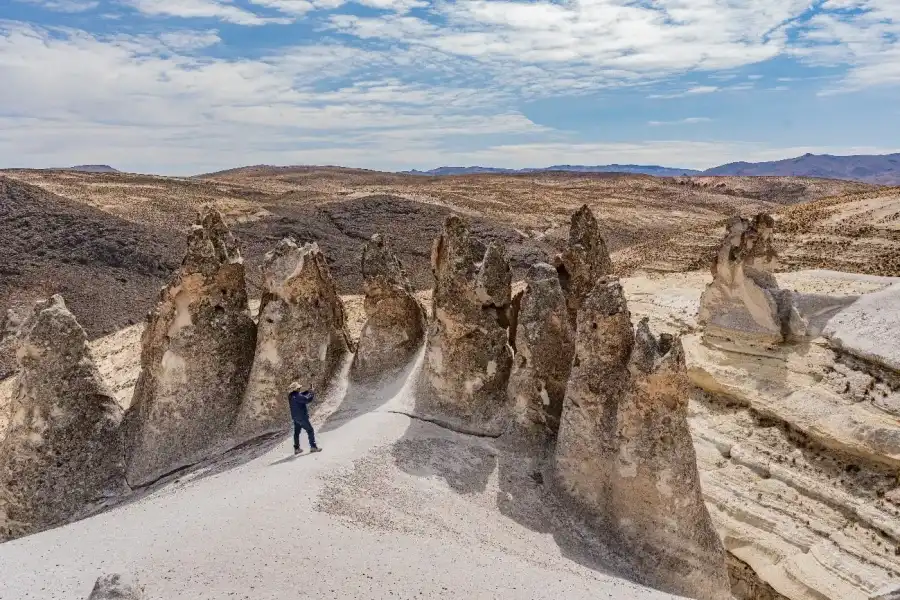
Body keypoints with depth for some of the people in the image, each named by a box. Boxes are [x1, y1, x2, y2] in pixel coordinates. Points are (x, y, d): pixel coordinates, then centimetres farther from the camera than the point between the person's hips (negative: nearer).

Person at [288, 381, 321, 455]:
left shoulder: (291, 396, 6)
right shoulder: (296, 396, -23)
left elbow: (302, 396, 18)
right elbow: (307, 399, -28)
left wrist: (307, 391, 5)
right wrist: (311, 393, -12)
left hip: (295, 417, 9)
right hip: (301, 417, -9)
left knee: (297, 432, 15)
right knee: (310, 430, 0)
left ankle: (296, 448, 20)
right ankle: (313, 447, 1)